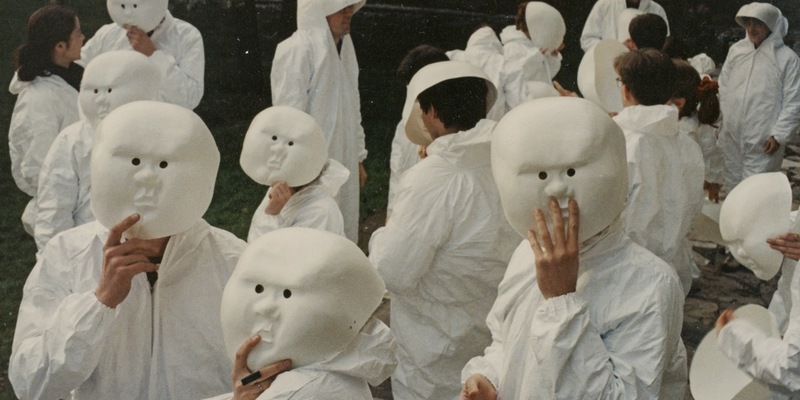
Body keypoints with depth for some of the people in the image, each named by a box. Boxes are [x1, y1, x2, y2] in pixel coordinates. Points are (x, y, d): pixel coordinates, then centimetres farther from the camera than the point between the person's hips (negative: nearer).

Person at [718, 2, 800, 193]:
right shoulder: (736, 50, 5)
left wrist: (779, 135, -11)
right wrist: (720, 122, 7)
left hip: (763, 143, -5)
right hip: (731, 137, 5)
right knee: (731, 189, 15)